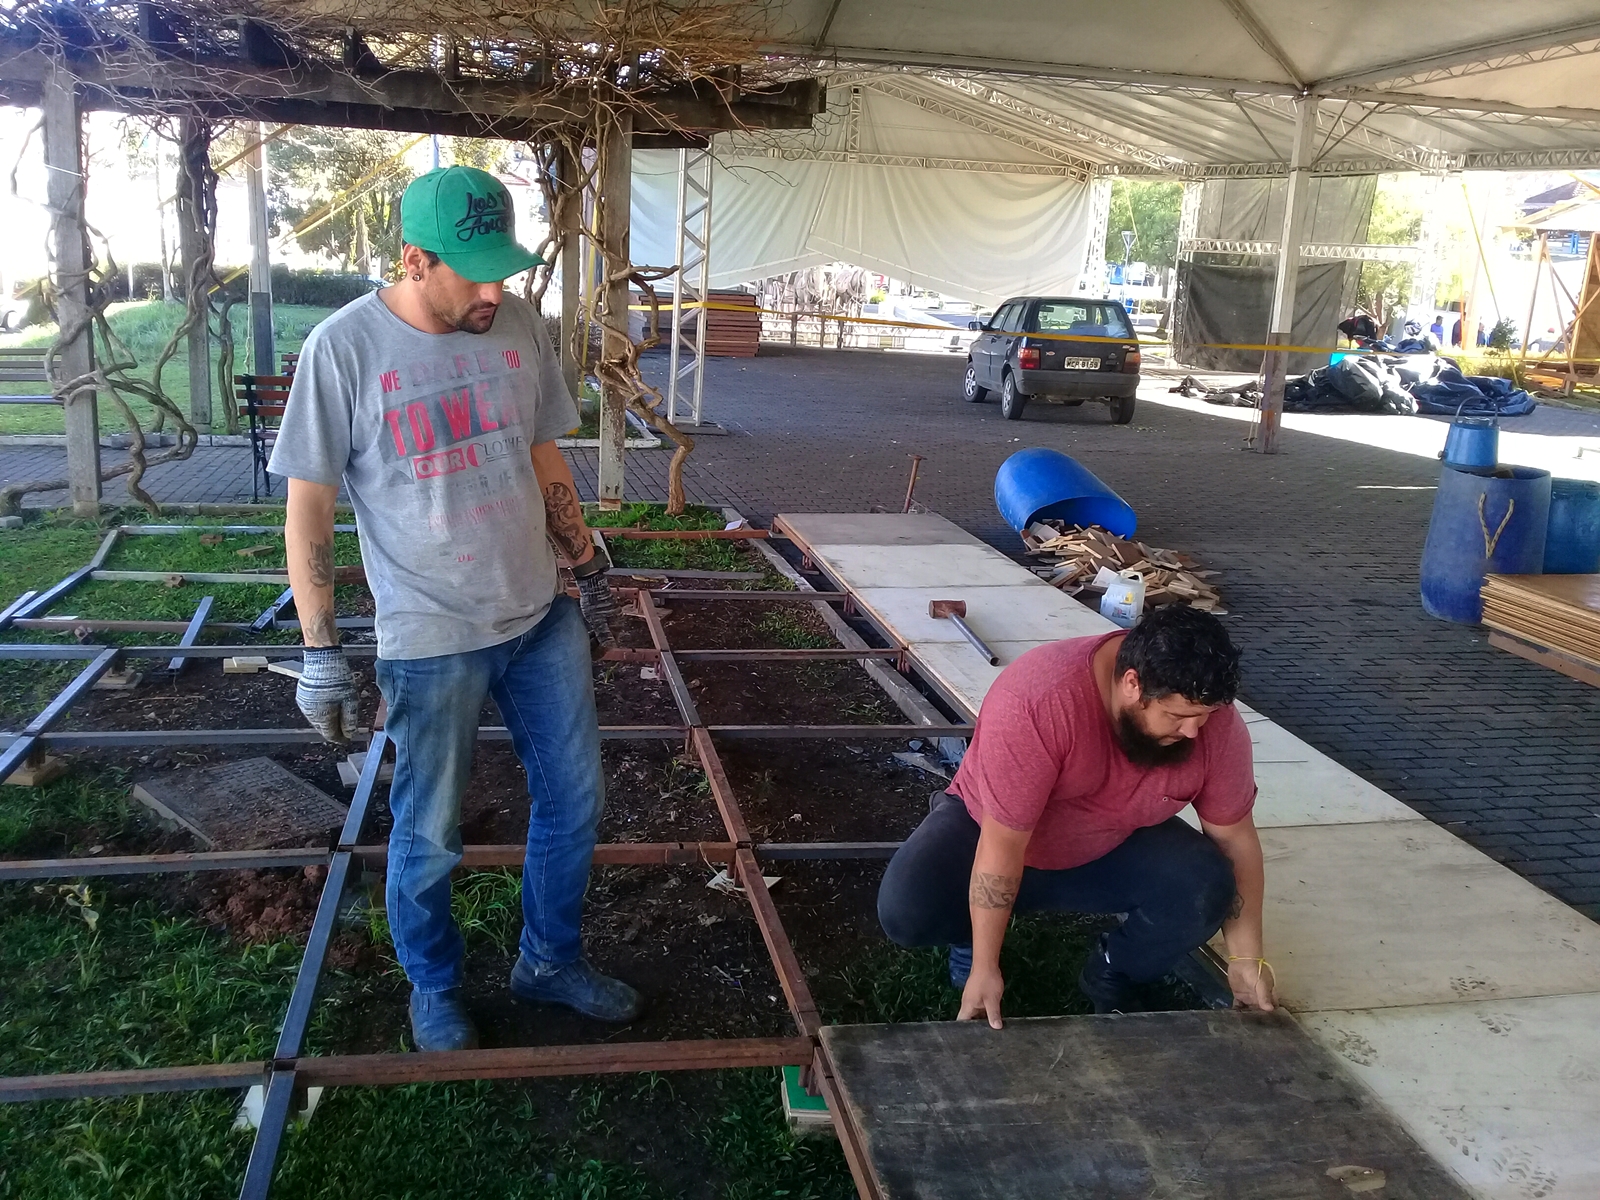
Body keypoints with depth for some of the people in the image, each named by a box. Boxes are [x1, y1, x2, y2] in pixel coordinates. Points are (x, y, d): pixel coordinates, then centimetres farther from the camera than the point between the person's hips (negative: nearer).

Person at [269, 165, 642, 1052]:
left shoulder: (518, 325, -2)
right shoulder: (344, 348, -15)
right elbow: (308, 508, -9)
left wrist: (589, 569, 15)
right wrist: (321, 653, -10)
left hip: (543, 617, 5)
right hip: (431, 640, -4)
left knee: (574, 801, 15)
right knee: (428, 839, 10)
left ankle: (548, 961, 39)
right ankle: (435, 994, 37)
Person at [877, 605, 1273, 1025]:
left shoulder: (1215, 722, -22)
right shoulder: (1037, 700, -37)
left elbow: (1235, 838, -9)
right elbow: (1003, 844, -33)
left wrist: (1247, 959, -12)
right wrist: (984, 970, -29)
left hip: (1115, 848, 3)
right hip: (991, 827, -3)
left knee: (1205, 889, -24)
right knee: (905, 910, -28)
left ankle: (1111, 977, 4)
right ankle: (973, 940, 7)